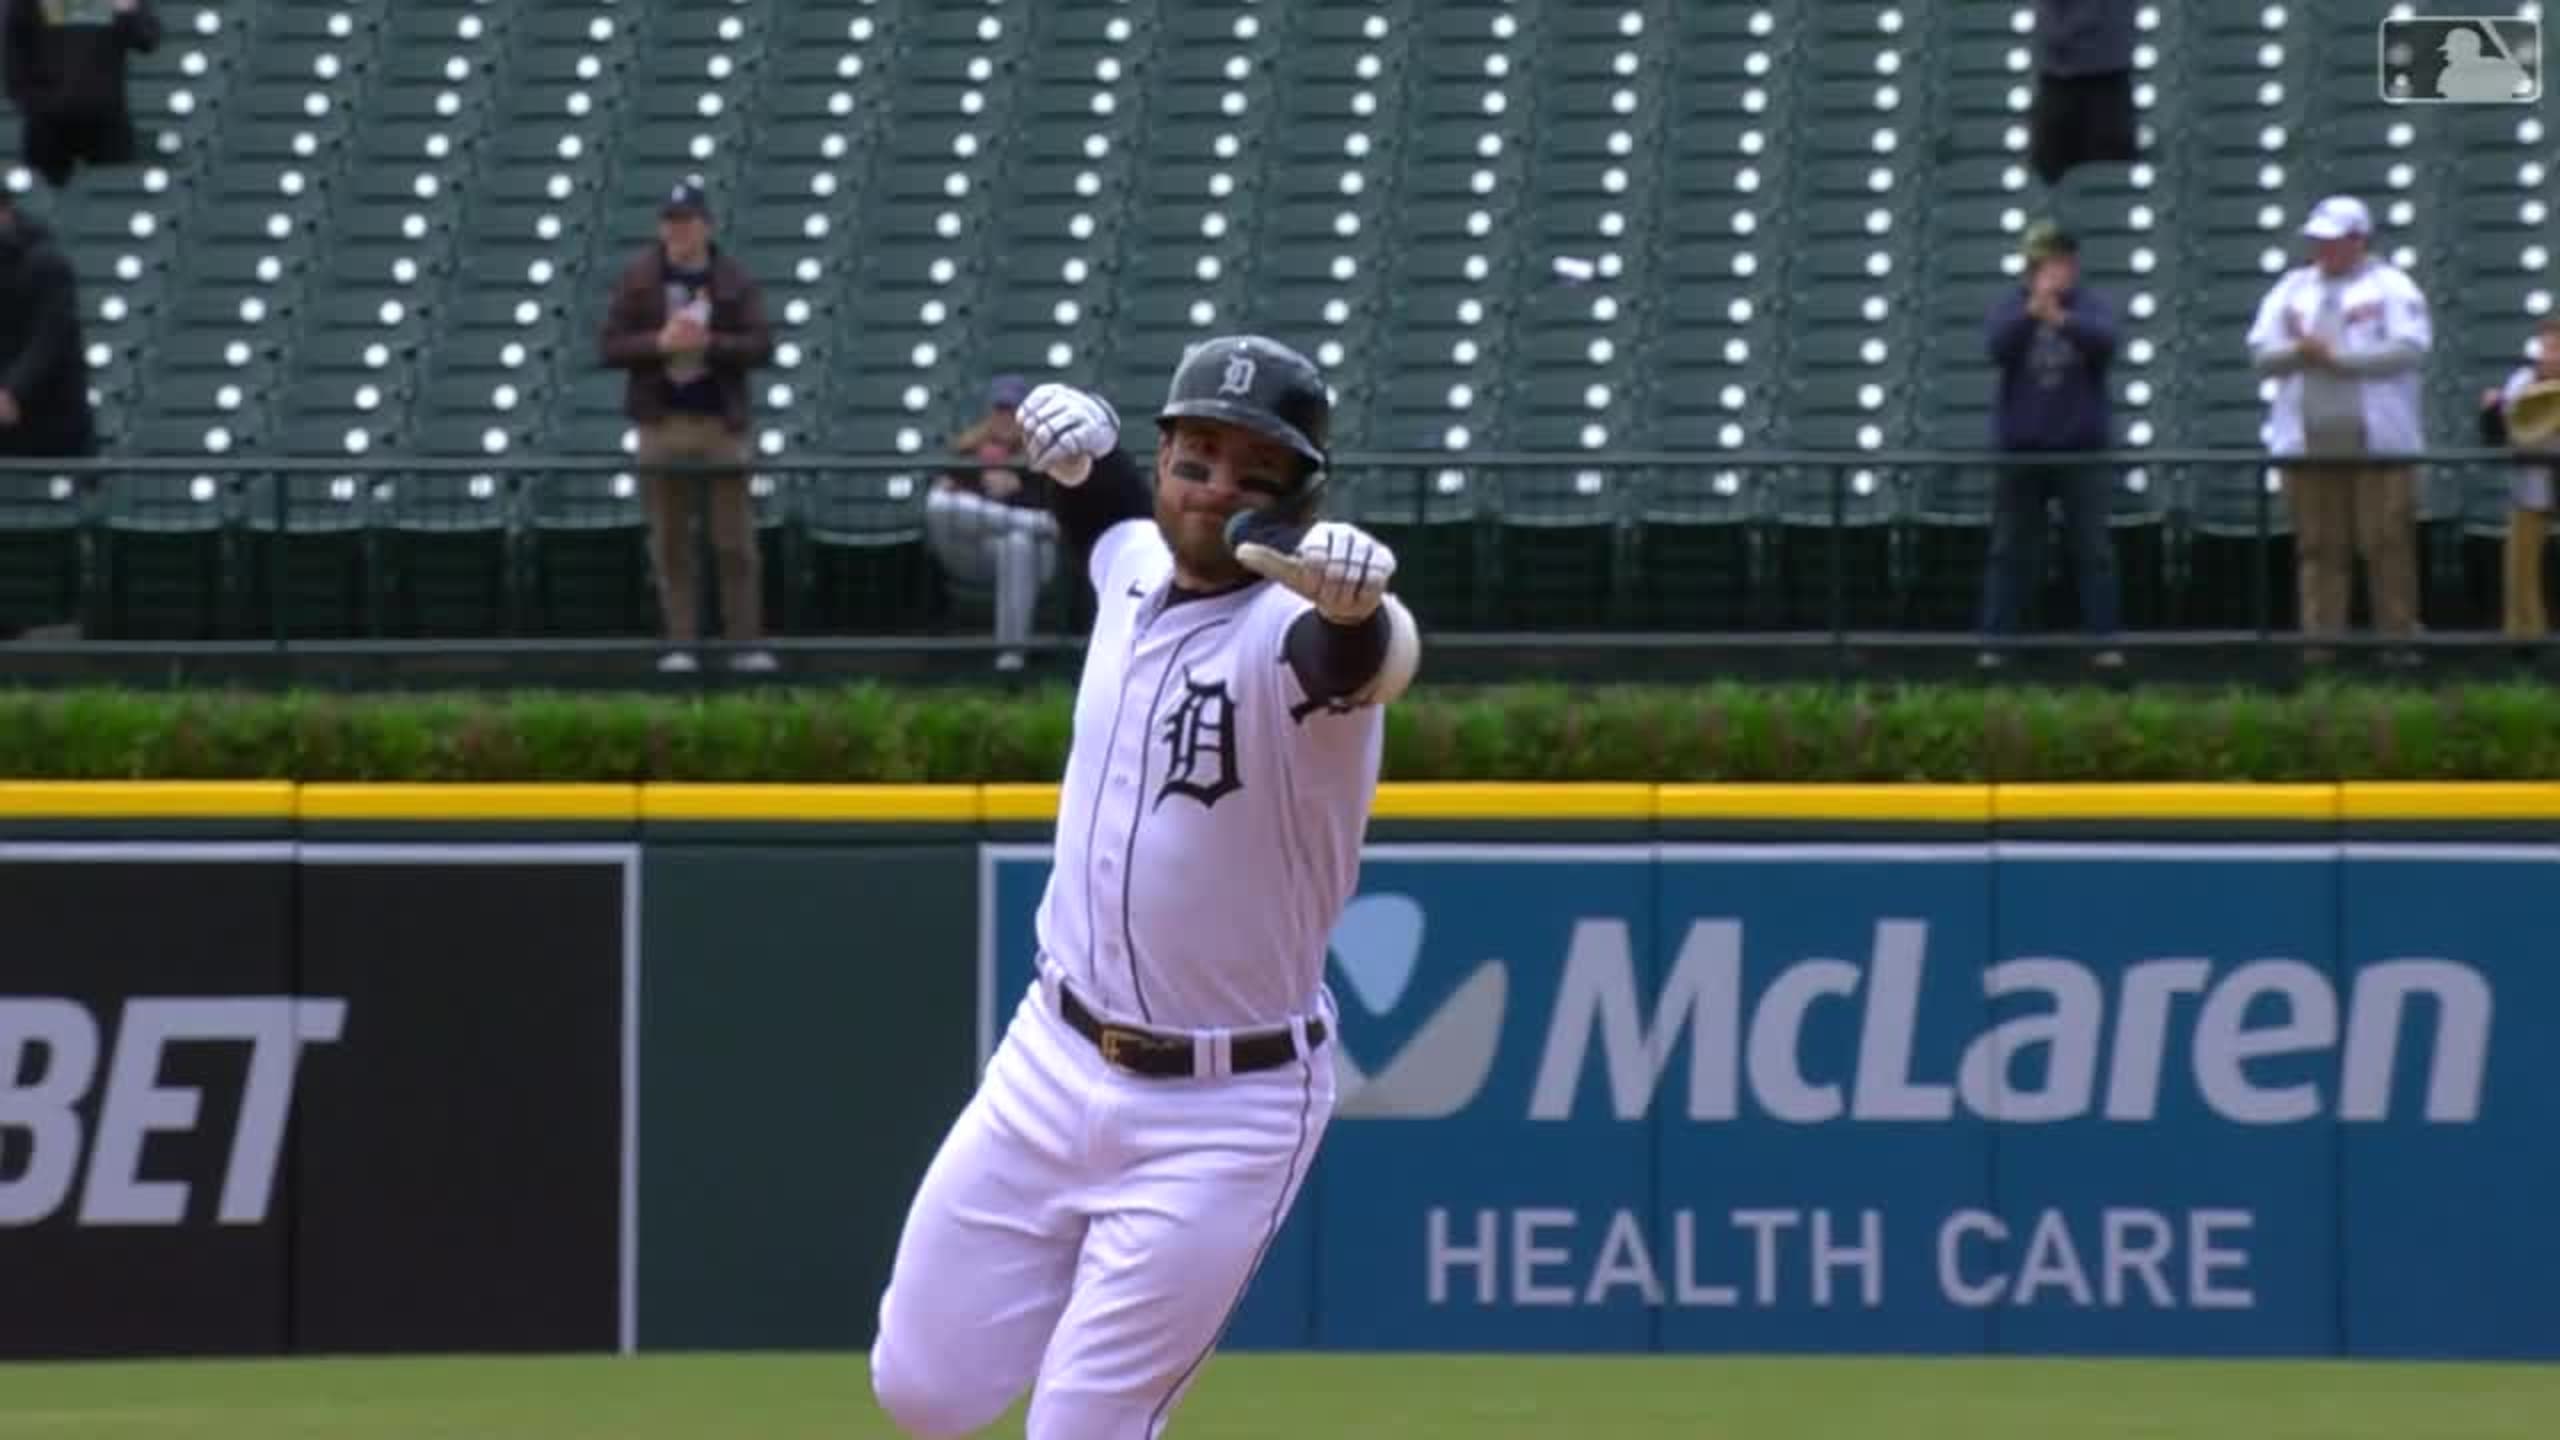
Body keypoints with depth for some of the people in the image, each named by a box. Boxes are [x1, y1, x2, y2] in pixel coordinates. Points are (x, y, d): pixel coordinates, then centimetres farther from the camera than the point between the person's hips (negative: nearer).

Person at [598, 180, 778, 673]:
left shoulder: (735, 281, 2)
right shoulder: (639, 278, 2)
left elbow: (762, 346, -4)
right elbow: (612, 347, -1)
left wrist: (707, 343, -18)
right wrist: (660, 343, -18)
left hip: (722, 425, 0)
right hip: (663, 424, 0)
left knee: (736, 542, -1)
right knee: (671, 544, 3)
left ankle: (745, 644, 4)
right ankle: (679, 645, 8)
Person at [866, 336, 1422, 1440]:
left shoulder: (1290, 628, -21)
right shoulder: (1138, 569, 1)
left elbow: (1370, 664, -46)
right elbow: (1109, 510, 26)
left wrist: (1354, 611, -71)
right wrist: (1078, 445, 2)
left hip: (1221, 1119, -7)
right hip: (1053, 1062, 7)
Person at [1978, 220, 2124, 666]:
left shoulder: (2092, 307, 1)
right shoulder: (2009, 308, 2)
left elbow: (2104, 341, -19)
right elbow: (1998, 346, -16)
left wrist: (2060, 318, -36)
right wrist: (2033, 309, -31)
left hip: (2080, 449, -1)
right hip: (2020, 449, 1)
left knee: (2094, 550, 0)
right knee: (2009, 551, 4)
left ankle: (2104, 642, 3)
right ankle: (1994, 642, 6)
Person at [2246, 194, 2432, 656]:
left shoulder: (2392, 287, 4)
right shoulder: (2293, 288, 18)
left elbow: (2410, 349, -11)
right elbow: (2262, 352, 12)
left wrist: (2336, 357, -12)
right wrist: (2300, 352, -10)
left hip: (2376, 441, -4)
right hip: (2307, 442, 4)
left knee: (2388, 544, -6)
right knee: (2318, 548, 1)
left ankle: (2398, 642, -3)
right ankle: (2320, 643, 2)